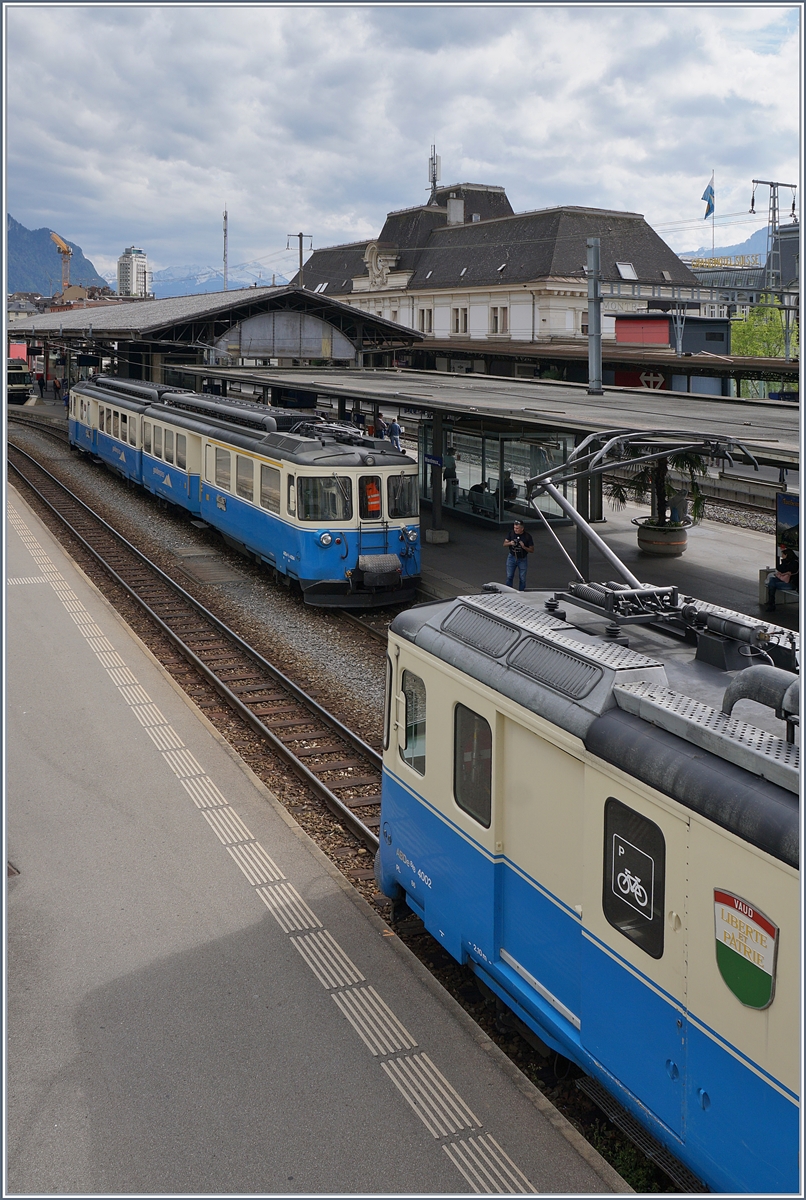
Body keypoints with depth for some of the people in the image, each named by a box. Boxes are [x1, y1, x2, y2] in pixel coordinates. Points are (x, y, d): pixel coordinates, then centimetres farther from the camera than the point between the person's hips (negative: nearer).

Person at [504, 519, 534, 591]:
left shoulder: (528, 537, -14)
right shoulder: (511, 533, -7)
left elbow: (532, 550, -9)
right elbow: (504, 543, 2)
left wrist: (524, 547, -27)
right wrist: (510, 543, -21)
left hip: (522, 559, -2)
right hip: (511, 557, 2)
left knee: (522, 578, 6)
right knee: (509, 576, 5)